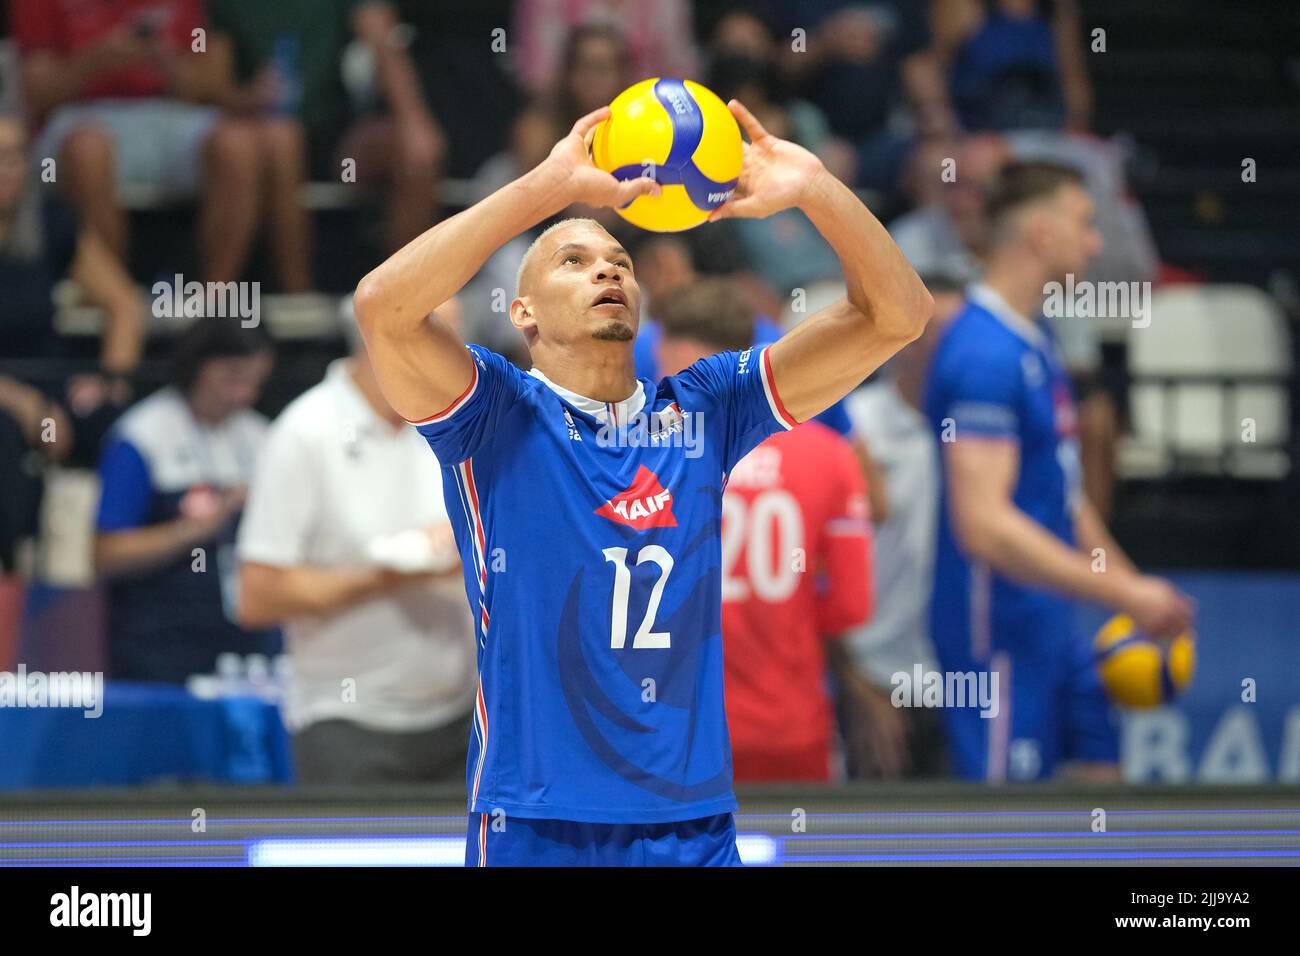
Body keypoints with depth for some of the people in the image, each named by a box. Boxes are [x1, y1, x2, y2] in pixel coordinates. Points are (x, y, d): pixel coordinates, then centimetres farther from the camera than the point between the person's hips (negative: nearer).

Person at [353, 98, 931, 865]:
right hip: (536, 827, -3)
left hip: (695, 823, 4)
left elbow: (898, 315, 4)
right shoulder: (495, 413, -2)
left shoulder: (703, 410, 8)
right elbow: (383, 305, -21)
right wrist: (550, 185, -24)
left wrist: (813, 188, -13)